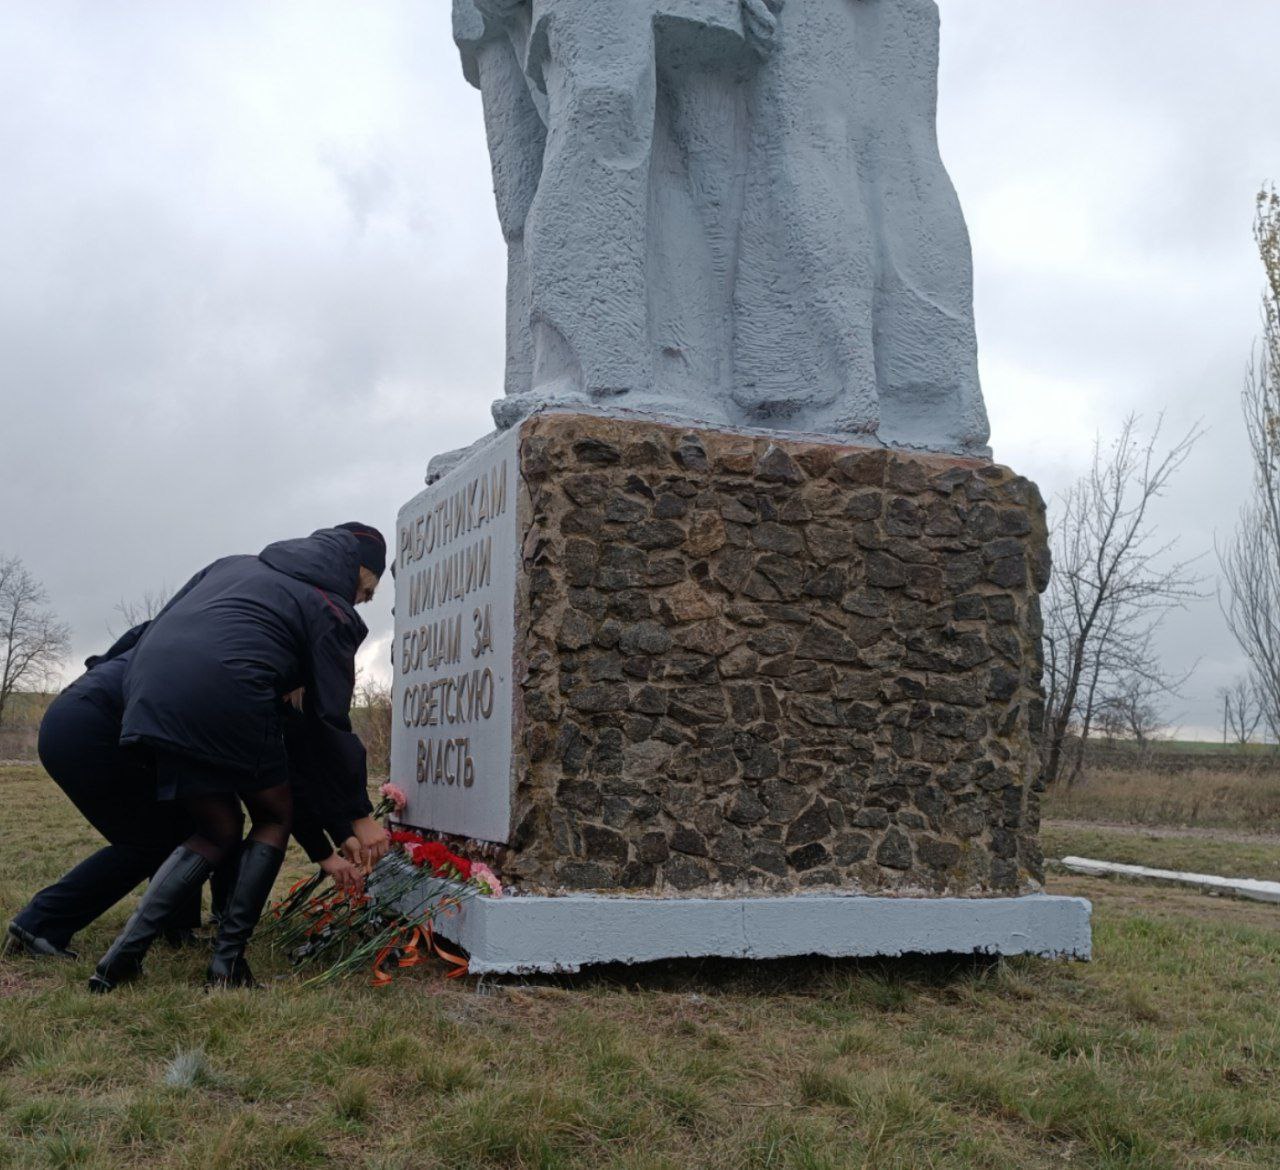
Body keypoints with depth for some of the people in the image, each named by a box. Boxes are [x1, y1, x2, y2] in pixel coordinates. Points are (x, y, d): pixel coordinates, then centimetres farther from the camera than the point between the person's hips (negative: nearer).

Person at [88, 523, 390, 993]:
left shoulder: (235, 564, 31)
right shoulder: (330, 609, 11)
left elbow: (161, 623, 25)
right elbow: (331, 720, 8)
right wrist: (360, 814, 14)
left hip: (149, 697, 6)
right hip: (226, 698, -6)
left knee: (219, 831, 21)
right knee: (274, 819, 18)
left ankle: (123, 954, 10)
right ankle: (227, 963, 10)